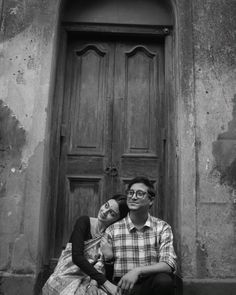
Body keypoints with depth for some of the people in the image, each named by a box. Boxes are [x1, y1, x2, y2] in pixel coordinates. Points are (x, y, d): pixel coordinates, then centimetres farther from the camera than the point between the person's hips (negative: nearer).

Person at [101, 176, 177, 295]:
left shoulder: (162, 227, 3)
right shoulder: (112, 230, 3)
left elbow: (169, 265, -9)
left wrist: (138, 271, -24)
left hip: (152, 285, 1)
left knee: (163, 280, -30)